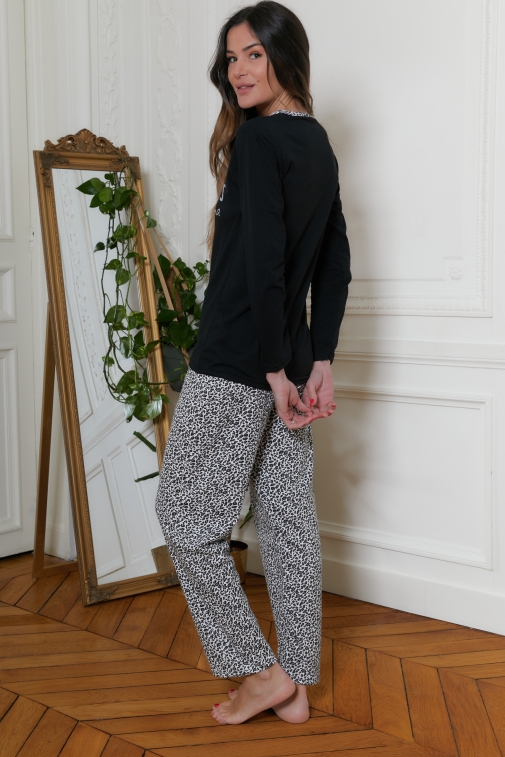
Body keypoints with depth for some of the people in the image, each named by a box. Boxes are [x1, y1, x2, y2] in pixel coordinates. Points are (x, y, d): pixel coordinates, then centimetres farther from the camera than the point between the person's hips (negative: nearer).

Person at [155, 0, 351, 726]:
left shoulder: (257, 139, -12)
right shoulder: (319, 145, 15)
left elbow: (263, 264, -20)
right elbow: (335, 268, 14)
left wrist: (275, 370, -15)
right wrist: (319, 361, 12)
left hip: (236, 363, -9)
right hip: (285, 360, 9)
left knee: (186, 513, 4)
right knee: (289, 516, 11)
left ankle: (261, 671, 12)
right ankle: (297, 686, 23)